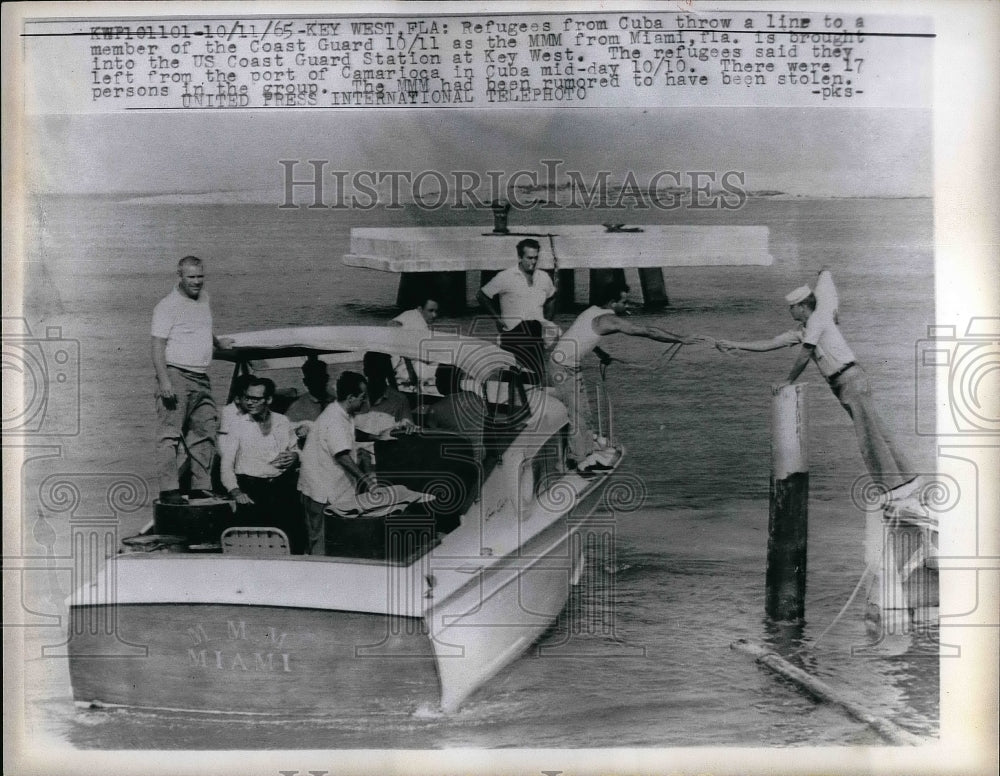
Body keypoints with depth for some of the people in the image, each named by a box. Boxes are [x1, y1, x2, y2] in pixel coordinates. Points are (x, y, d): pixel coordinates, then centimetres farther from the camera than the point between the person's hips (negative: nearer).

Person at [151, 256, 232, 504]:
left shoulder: (204, 297, 16)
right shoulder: (168, 305, -8)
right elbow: (158, 346, -13)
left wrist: (218, 342, 45)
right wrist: (164, 381, -22)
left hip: (201, 378, 8)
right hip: (175, 375, -8)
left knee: (206, 432, 6)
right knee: (170, 434, -10)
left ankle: (200, 487, 12)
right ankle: (168, 490, -10)